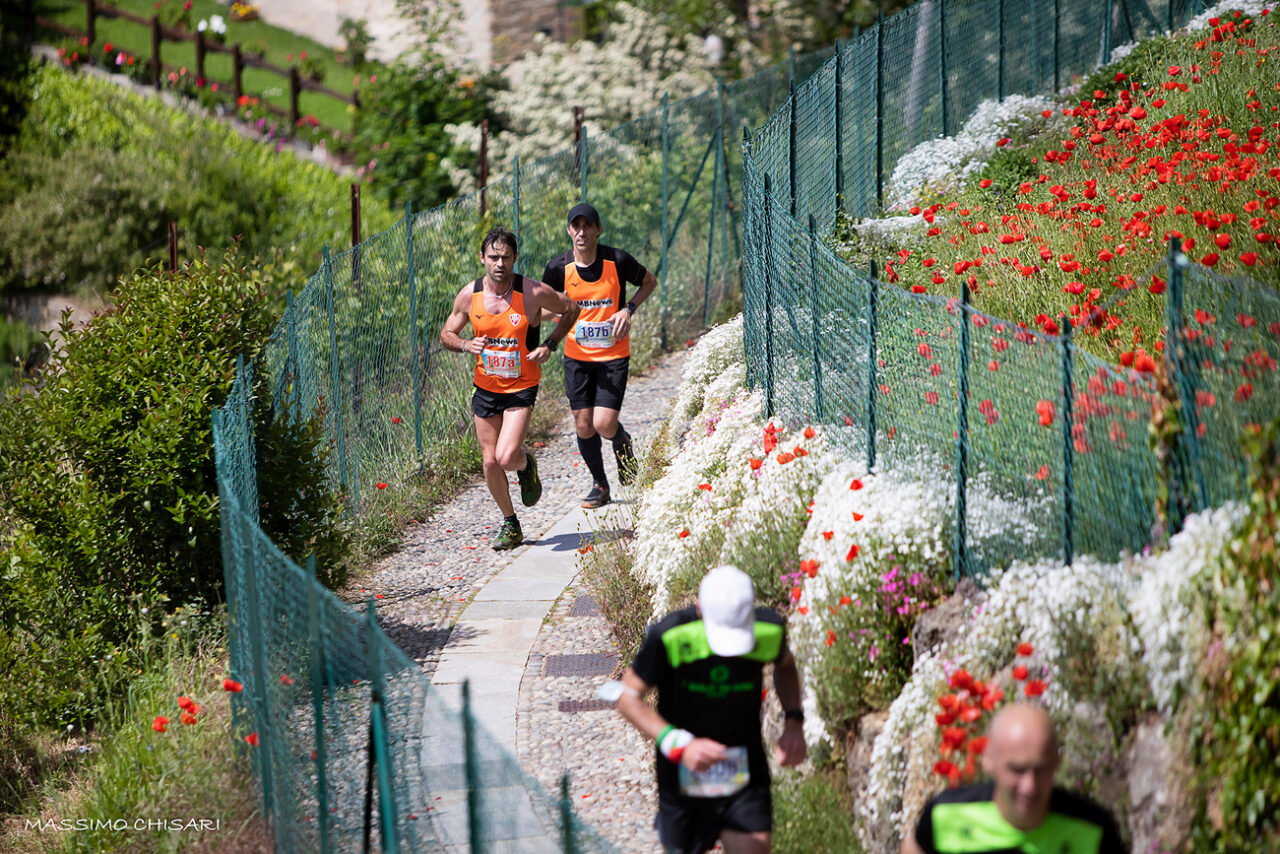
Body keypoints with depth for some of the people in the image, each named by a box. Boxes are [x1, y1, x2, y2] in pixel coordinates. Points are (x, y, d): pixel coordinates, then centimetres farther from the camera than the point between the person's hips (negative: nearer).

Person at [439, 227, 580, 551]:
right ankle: (511, 524, 27)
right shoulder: (469, 295, -6)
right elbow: (446, 334, 7)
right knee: (490, 464, 5)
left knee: (506, 457, -19)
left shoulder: (533, 293, -15)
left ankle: (526, 464, 18)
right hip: (485, 387, 3)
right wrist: (466, 345, -15)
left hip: (521, 388, -3)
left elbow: (570, 309, 2)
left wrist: (549, 345, -10)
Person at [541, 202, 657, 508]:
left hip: (613, 354, -2)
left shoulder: (617, 260, -12)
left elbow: (649, 282, 6)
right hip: (577, 355, 2)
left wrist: (629, 309, -10)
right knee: (583, 425, 2)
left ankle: (623, 443, 24)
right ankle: (600, 485, 23)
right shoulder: (559, 267, -8)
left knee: (604, 425, -12)